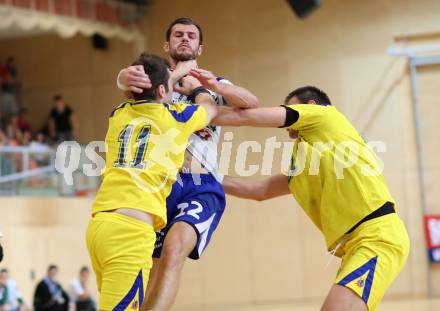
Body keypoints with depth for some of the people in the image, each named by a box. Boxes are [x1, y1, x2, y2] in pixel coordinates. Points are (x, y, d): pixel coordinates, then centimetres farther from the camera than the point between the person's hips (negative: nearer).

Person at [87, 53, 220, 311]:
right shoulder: (175, 118, 7)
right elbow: (210, 108, 32)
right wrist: (196, 86, 52)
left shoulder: (118, 115, 18)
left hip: (99, 223, 6)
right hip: (131, 229, -6)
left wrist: (176, 74, 55)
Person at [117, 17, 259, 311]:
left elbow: (252, 103, -2)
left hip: (201, 186, -1)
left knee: (174, 250, -26)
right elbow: (127, 78, -9)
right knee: (157, 266, -2)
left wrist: (214, 85, -22)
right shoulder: (157, 78, 15)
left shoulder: (215, 85, 18)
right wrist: (127, 77, -36)